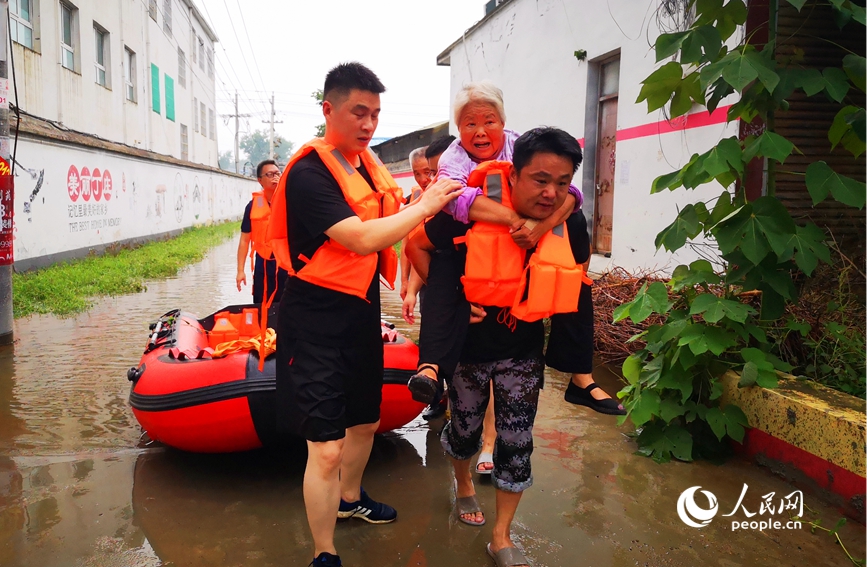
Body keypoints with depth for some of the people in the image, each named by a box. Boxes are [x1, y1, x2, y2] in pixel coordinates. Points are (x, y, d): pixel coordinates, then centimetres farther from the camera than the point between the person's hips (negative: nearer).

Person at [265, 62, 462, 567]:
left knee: (366, 421, 23)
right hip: (318, 321, -8)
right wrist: (424, 206, -18)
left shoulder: (370, 163, 8)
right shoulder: (308, 173, -18)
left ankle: (350, 498, 50)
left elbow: (392, 230, 21)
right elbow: (362, 240, -26)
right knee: (326, 447, -6)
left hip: (363, 312, 9)